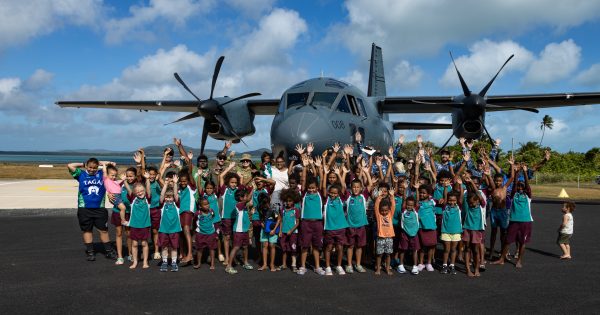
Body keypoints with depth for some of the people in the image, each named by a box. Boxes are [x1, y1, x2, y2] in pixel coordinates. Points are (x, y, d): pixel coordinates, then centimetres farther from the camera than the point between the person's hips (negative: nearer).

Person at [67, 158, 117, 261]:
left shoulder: (102, 174, 5)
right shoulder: (81, 174, 4)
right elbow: (70, 166, -6)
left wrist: (101, 163, 7)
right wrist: (82, 164, 4)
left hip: (100, 208, 0)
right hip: (84, 209, 0)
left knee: (104, 230, 5)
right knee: (87, 230, 8)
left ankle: (109, 251, 13)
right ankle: (90, 252, 18)